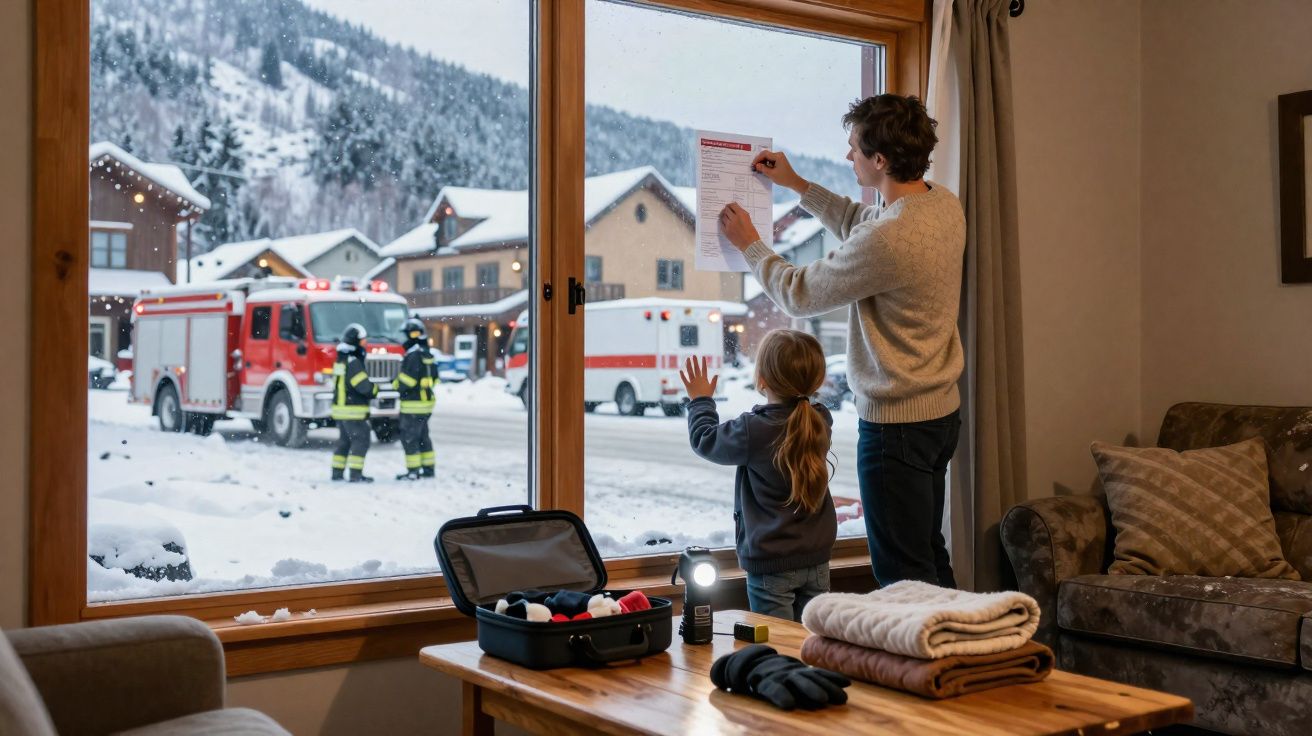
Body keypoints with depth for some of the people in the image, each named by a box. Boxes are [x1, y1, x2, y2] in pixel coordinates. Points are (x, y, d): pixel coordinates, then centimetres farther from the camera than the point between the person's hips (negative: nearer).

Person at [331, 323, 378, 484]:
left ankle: (337, 472, 19)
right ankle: (356, 474, -8)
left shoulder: (341, 360, 13)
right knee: (361, 441, -5)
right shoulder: (353, 362, -18)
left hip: (339, 408, 10)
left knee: (344, 441, 17)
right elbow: (365, 387, -22)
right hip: (353, 411, -10)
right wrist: (375, 389, -1)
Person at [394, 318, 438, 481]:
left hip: (413, 404, -9)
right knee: (422, 437, 16)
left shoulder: (413, 356, -18)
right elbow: (434, 378, 17)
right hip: (426, 401, 9)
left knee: (409, 438, -3)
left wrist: (396, 385, -3)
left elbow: (406, 380, -21)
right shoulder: (427, 355, 12)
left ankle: (413, 471, -3)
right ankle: (429, 469, 19)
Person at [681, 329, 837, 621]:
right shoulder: (820, 422, -3)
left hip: (770, 563, -6)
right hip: (817, 559, 6)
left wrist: (701, 400, 14)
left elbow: (704, 439, -2)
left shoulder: (752, 431, -20)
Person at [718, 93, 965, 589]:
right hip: (941, 409, 10)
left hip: (895, 422, -10)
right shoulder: (944, 205, 1)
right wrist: (798, 185, 23)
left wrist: (749, 244, 3)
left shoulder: (888, 240, -28)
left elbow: (799, 294, -13)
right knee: (929, 557, 21)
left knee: (904, 576, 2)